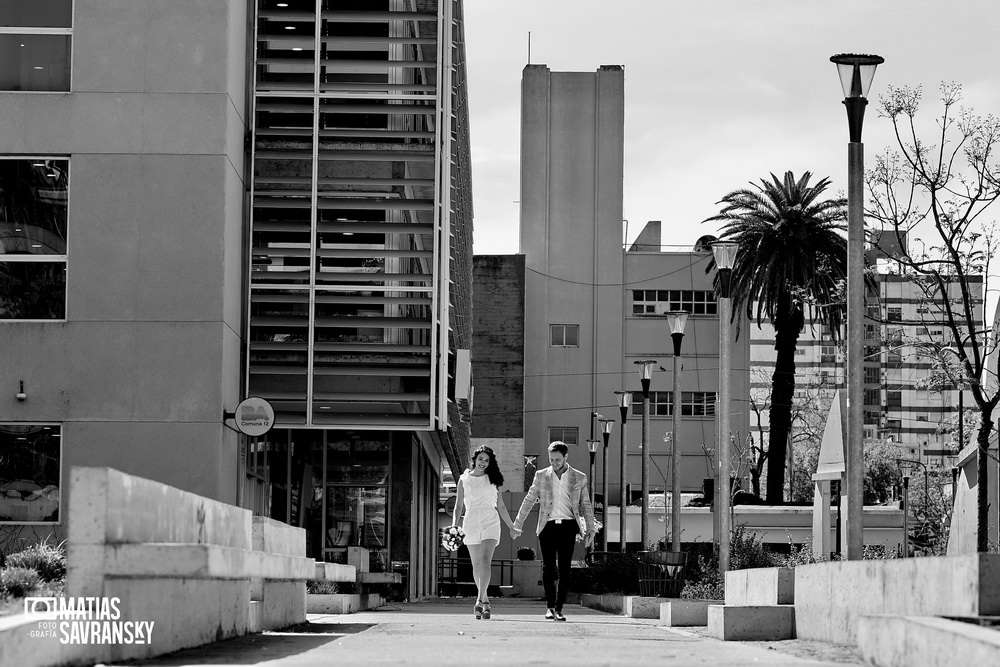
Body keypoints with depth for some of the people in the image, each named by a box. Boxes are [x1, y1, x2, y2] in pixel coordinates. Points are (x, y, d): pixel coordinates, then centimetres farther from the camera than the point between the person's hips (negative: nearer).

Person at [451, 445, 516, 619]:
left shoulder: (492, 479, 10)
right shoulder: (464, 479, 9)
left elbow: (500, 506, 15)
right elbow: (459, 505, 10)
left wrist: (511, 527, 16)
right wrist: (454, 525, -3)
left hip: (490, 522, -1)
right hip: (471, 522, 1)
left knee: (485, 561, -17)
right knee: (476, 565, 6)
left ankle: (480, 601, -24)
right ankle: (485, 600, 18)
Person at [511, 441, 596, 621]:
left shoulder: (579, 478, 9)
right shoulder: (541, 476, 9)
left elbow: (586, 505, 12)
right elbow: (529, 501, 13)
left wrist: (591, 529, 5)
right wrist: (517, 525, 10)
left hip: (568, 526, 0)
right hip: (547, 525, 0)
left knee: (564, 569, -4)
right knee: (548, 567, -9)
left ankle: (558, 608, 1)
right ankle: (550, 606, 0)